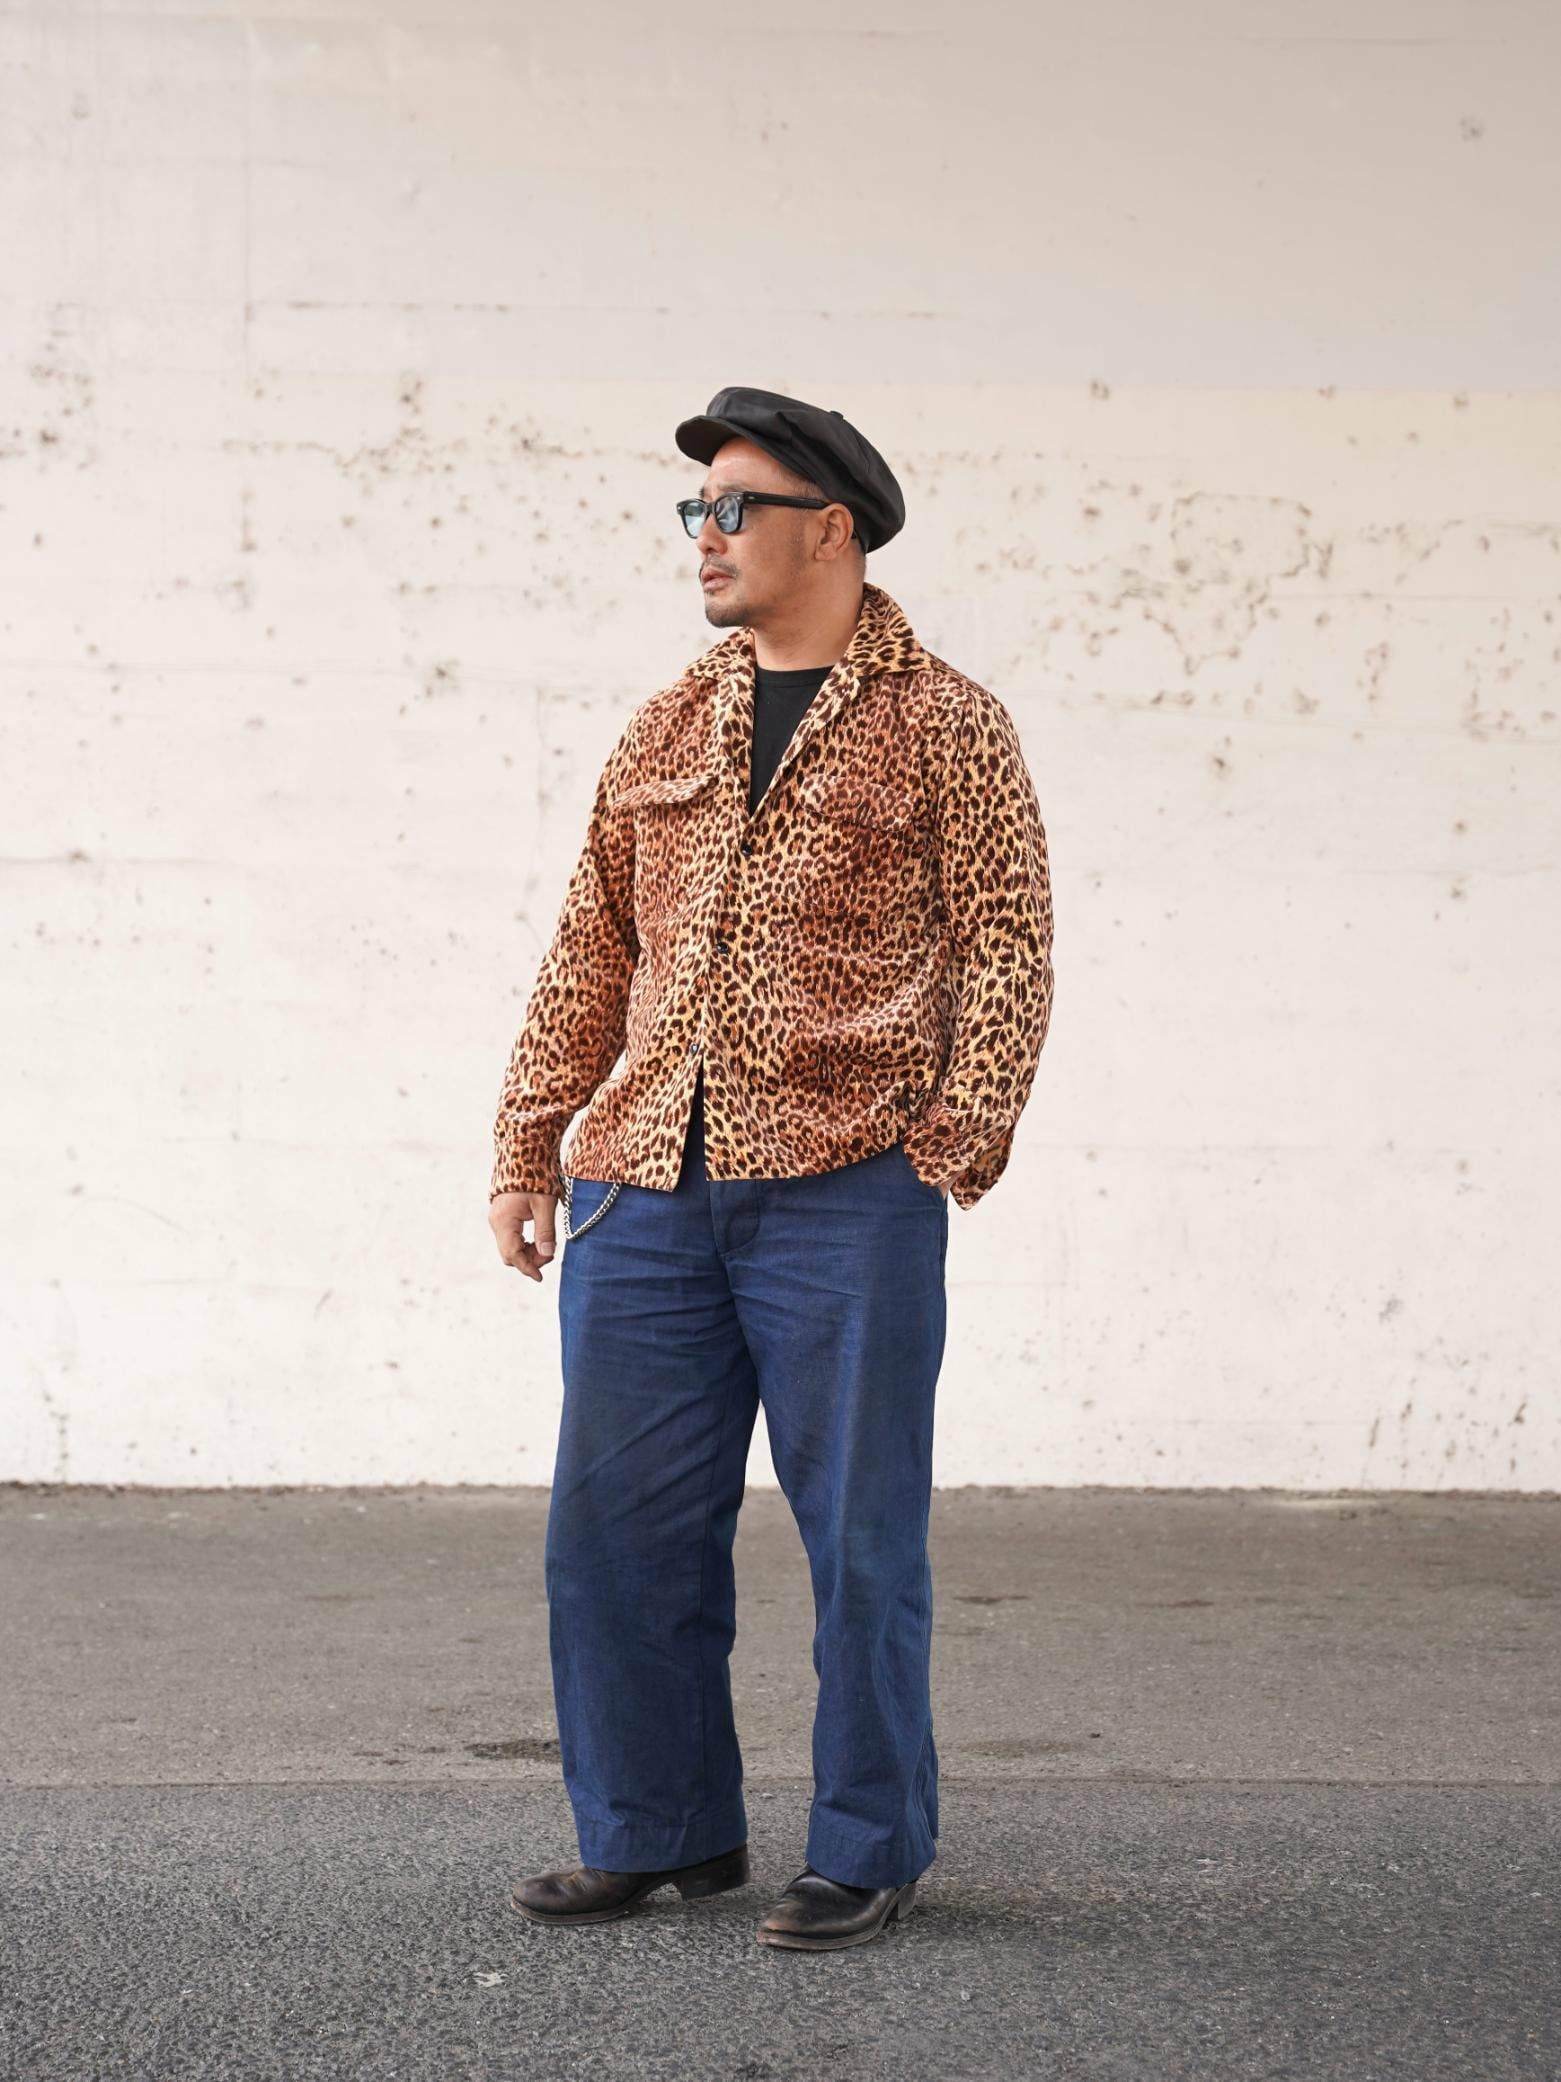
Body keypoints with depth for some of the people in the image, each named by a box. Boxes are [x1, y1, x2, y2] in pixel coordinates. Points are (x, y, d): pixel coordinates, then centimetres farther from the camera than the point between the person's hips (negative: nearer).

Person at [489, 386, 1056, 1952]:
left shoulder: (944, 728, 4)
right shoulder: (662, 736, 18)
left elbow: (1006, 945, -1)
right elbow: (588, 955, 19)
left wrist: (955, 1145, -12)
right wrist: (529, 1145, 13)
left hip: (843, 1191, -5)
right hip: (644, 1187, 5)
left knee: (859, 1530, 1)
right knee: (619, 1524, 6)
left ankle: (867, 1853, 13)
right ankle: (655, 1832, 20)